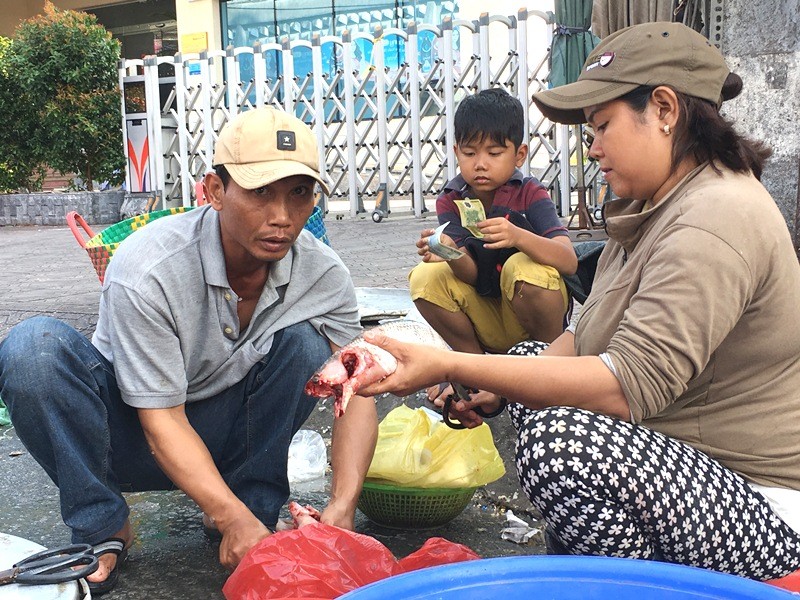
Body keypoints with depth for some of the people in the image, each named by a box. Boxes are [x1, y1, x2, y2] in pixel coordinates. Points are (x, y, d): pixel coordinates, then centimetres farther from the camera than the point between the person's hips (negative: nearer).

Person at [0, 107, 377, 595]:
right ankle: (103, 529, -14)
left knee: (305, 339, -22)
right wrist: (235, 520, -38)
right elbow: (161, 421, -26)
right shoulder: (146, 271, -29)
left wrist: (342, 507, -30)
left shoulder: (324, 274, -17)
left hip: (226, 434, 3)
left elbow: (356, 390, -14)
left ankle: (259, 507, -8)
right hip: (133, 434, -2)